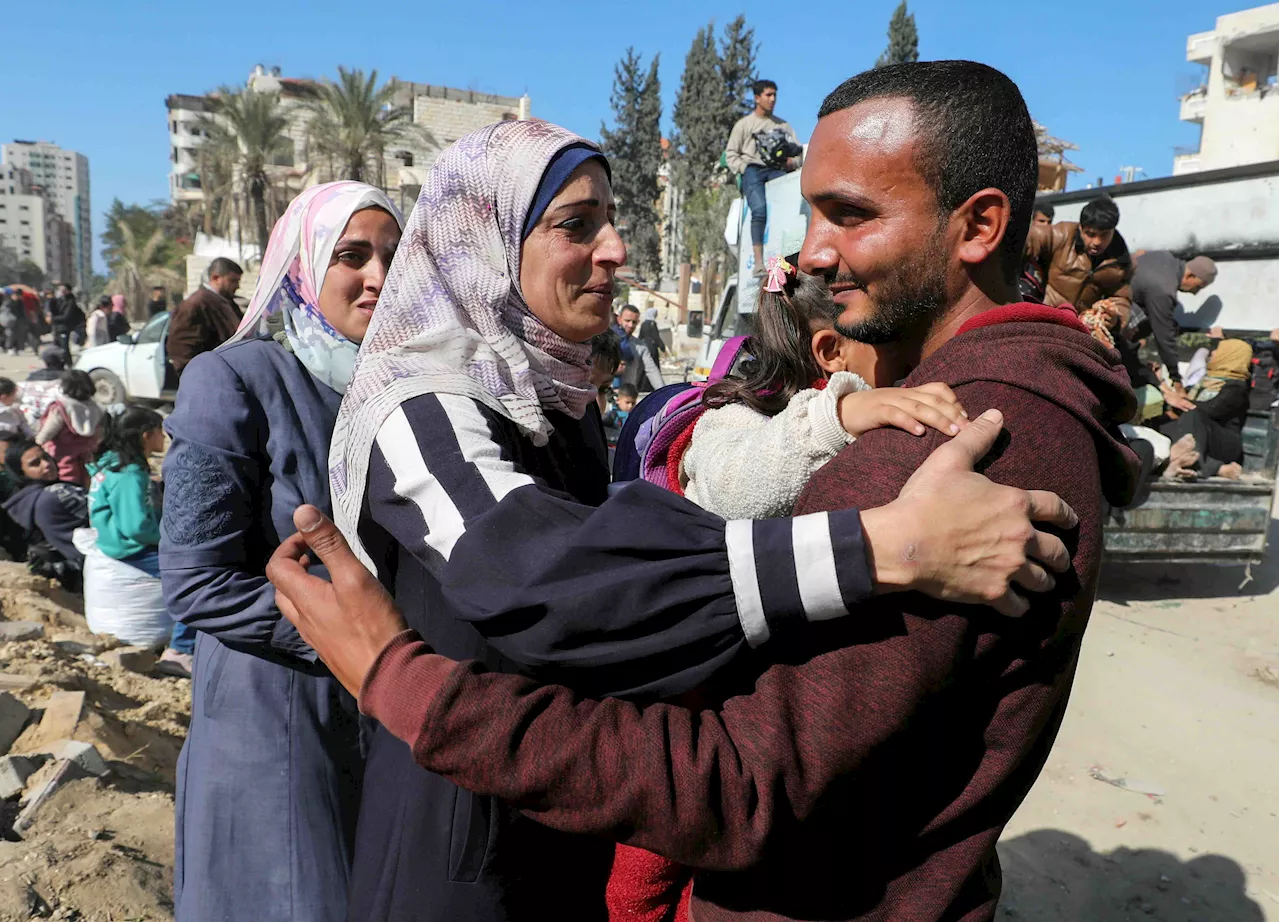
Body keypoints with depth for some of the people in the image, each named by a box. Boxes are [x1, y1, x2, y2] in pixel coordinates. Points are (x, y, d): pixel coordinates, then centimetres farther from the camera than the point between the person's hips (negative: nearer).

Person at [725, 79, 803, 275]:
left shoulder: (783, 125, 24)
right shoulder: (744, 124, 16)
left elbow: (797, 151, 19)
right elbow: (731, 154, 11)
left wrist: (793, 162, -5)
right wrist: (744, 170, -6)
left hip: (777, 171, 3)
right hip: (752, 170, -2)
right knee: (759, 209, -30)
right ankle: (758, 261, -34)